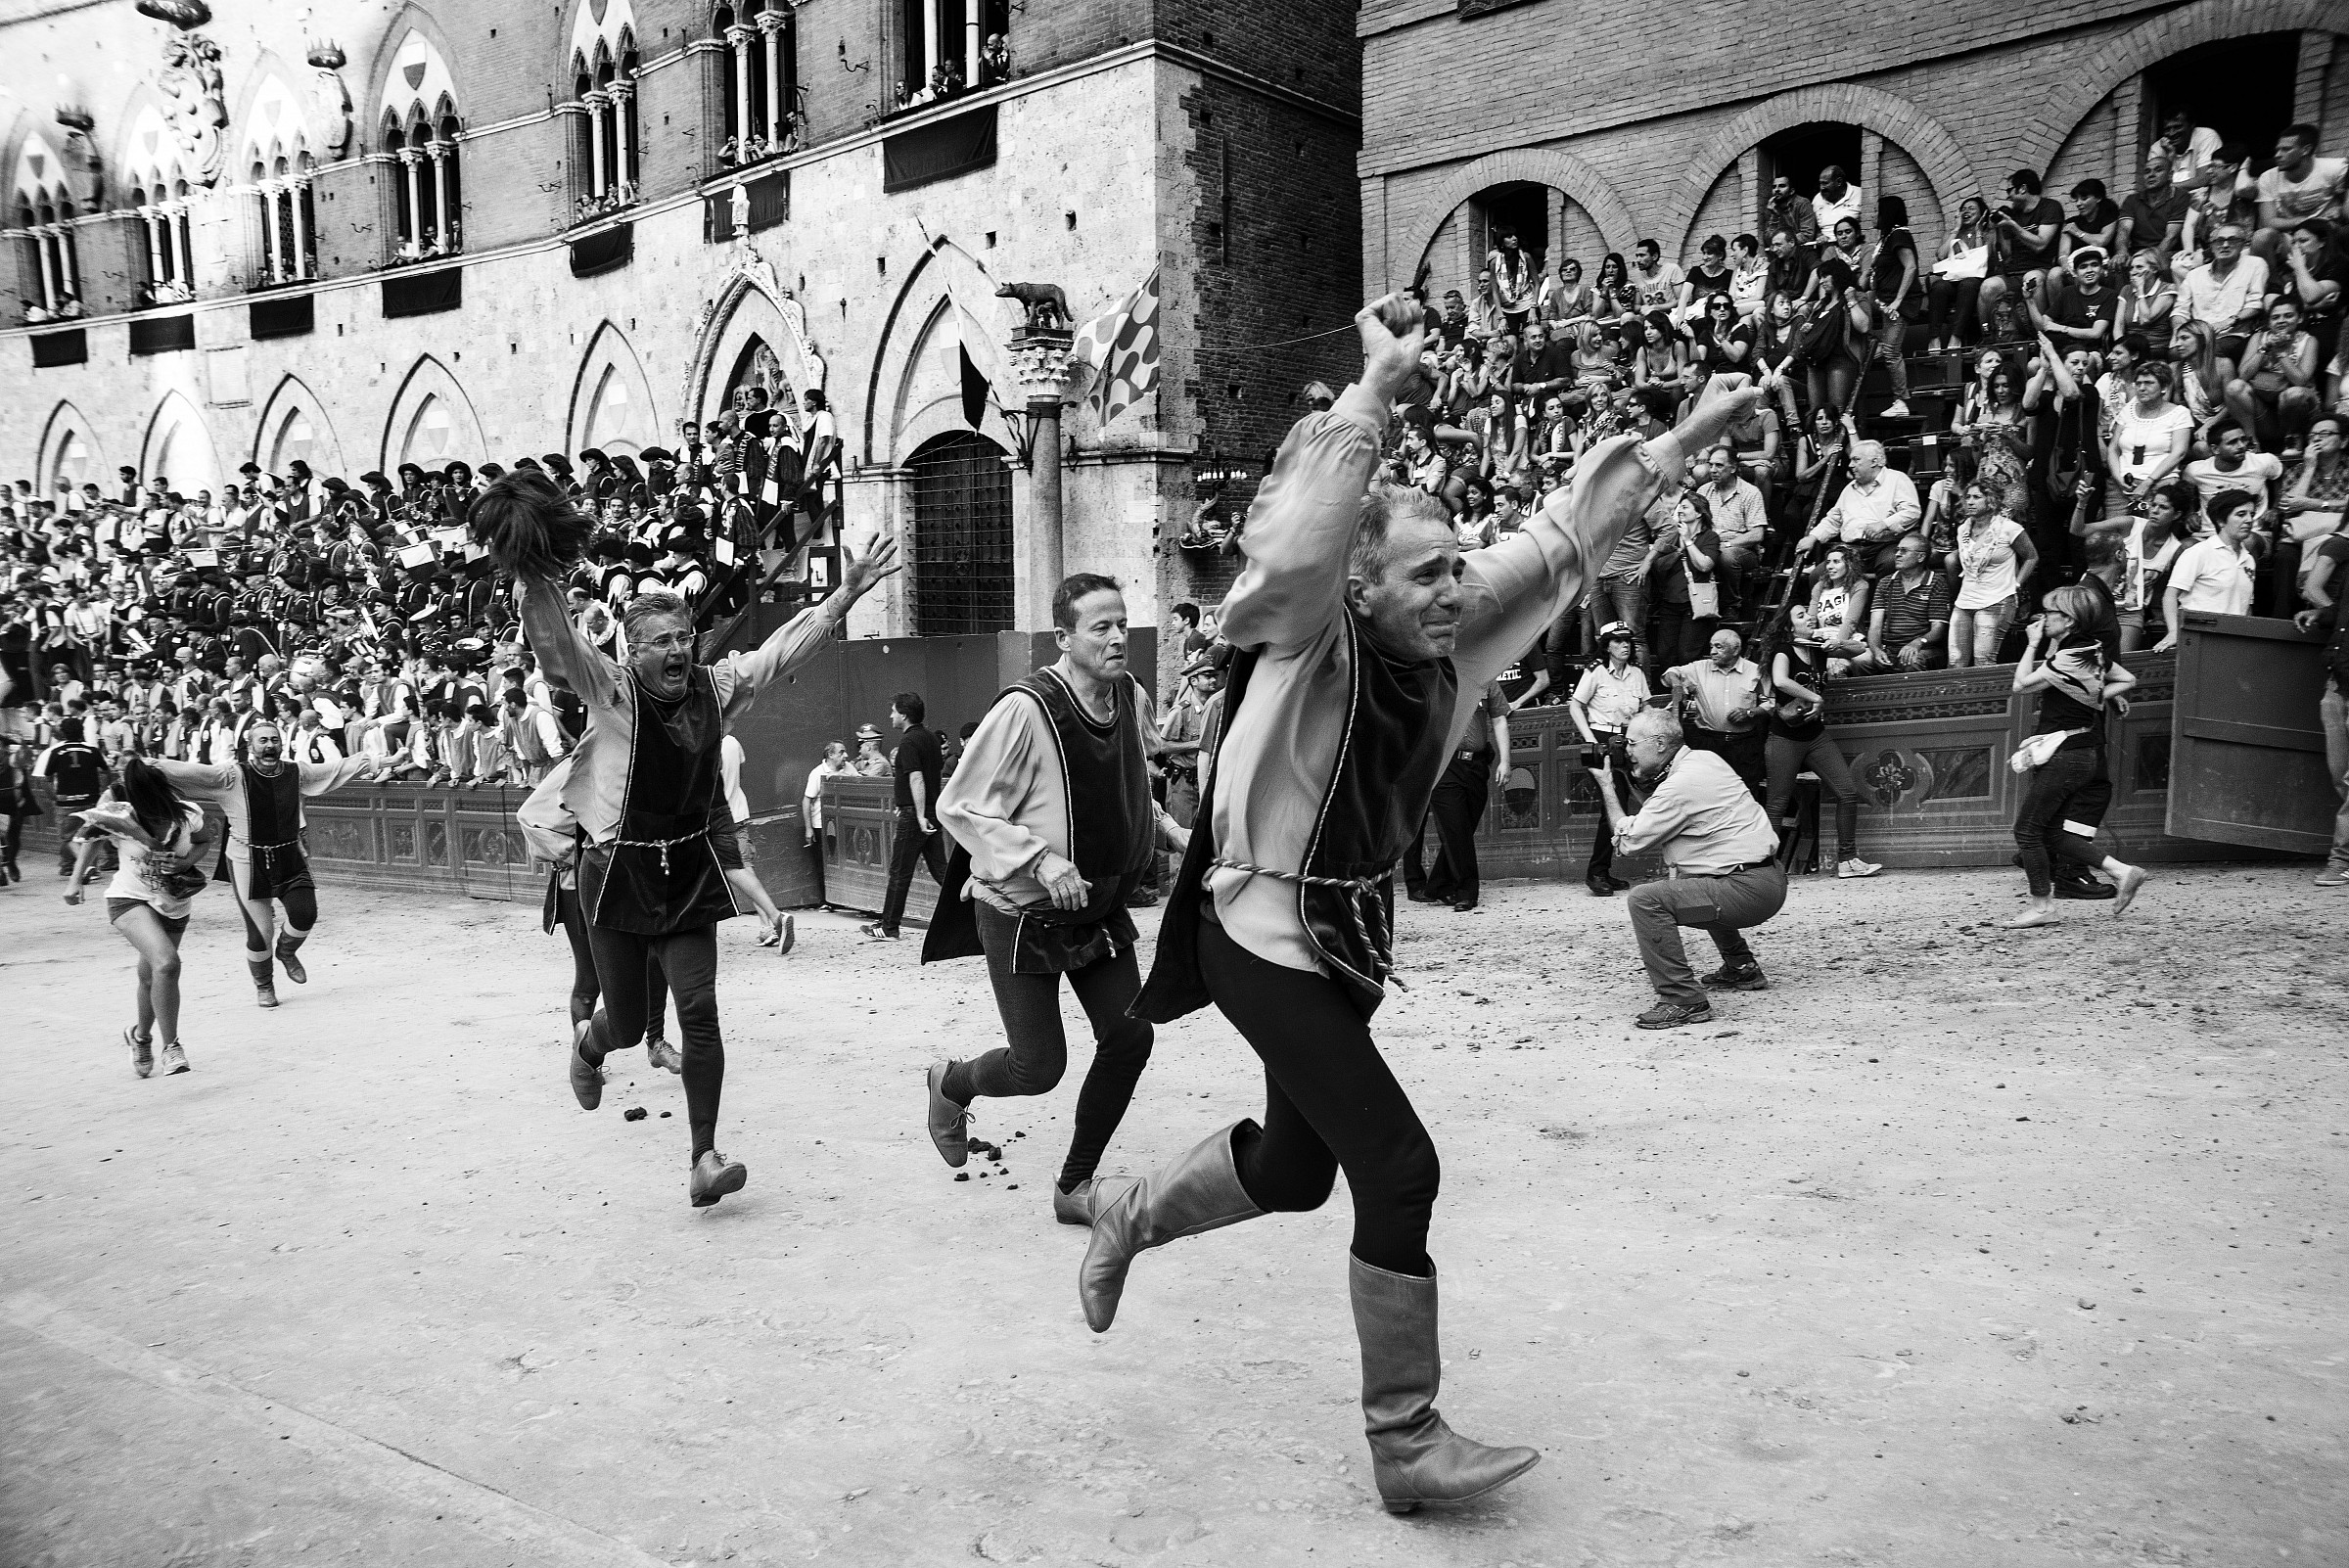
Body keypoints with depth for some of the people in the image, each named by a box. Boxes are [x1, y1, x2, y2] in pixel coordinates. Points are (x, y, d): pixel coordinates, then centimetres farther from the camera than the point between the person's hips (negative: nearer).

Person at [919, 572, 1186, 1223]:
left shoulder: (1132, 698, -1)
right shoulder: (1025, 710, -23)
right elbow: (958, 808, -18)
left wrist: (1171, 831, 0)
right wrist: (1041, 859, -27)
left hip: (1099, 907, 6)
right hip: (1020, 911, -6)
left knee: (1130, 1034, -2)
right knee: (1039, 1066, -3)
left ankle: (1075, 1186, 16)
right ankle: (951, 1083, 33)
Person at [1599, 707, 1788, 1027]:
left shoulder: (1680, 785, -18)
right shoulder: (1704, 758, 12)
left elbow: (1627, 841, -9)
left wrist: (1607, 788, 0)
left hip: (1749, 891, -11)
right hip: (1769, 877, 11)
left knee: (1645, 899, -20)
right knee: (1676, 878, 37)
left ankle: (1682, 1000, -18)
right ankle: (1741, 968, 42)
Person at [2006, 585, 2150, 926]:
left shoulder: (2069, 657, -18)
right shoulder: (2093, 651, 10)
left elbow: (2021, 685, -14)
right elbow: (2127, 680, 22)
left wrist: (2033, 644, -7)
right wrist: (2096, 696, 11)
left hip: (2065, 754, -9)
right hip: (2085, 753, 9)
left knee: (2027, 829, -1)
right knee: (2054, 832, 12)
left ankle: (2043, 906, 4)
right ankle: (2122, 872, 6)